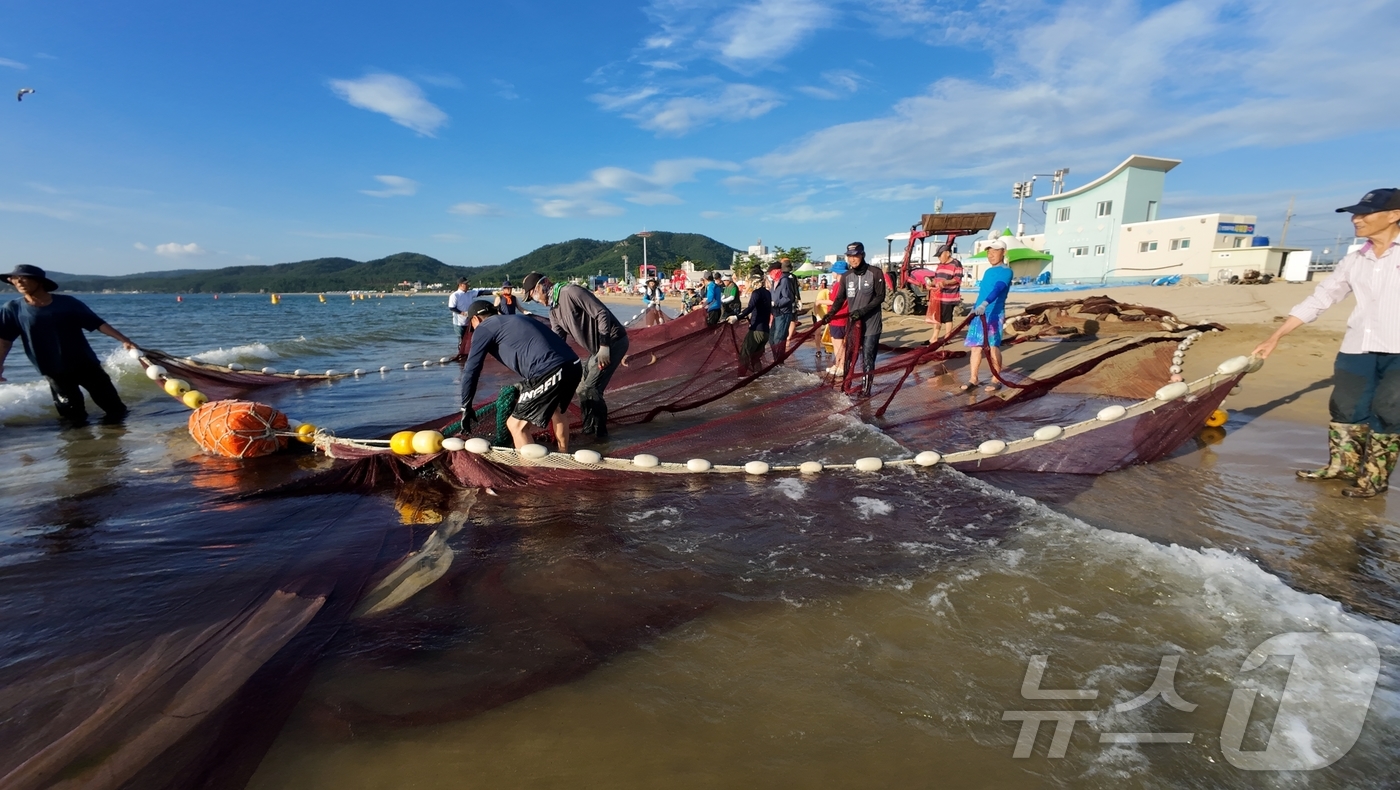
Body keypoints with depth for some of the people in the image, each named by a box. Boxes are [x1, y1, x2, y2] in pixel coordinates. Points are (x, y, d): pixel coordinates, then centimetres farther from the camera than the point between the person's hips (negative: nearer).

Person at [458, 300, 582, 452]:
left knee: (516, 425, 7)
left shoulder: (483, 328, 10)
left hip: (549, 372, -9)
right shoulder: (516, 319, 32)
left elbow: (471, 370, 7)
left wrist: (466, 407, 17)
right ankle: (564, 457, 50)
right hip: (574, 366, 9)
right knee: (555, 409, 35)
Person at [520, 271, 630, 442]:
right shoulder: (554, 311, 12)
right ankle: (589, 428, 30)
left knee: (589, 389, -11)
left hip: (613, 341, -10)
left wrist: (604, 346, -24)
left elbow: (602, 313, -22)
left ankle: (600, 432, 3)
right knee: (583, 387, 17)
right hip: (597, 348, 10)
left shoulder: (571, 292, -17)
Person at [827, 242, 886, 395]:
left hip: (871, 323, -4)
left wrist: (863, 310, -19)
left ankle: (866, 388, 5)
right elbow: (840, 298, 6)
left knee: (868, 358, -3)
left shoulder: (875, 273, -6)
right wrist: (831, 313, -12)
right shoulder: (846, 276, 5)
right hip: (852, 322, 4)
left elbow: (880, 297, -7)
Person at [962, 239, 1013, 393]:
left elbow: (998, 289, -26)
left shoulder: (1006, 271, -8)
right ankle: (973, 380, 8)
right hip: (979, 314, 7)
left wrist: (985, 304, -41)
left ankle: (995, 381, 8)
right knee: (975, 347, 4)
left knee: (993, 347, -3)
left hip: (994, 315, -7)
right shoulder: (987, 272, 18)